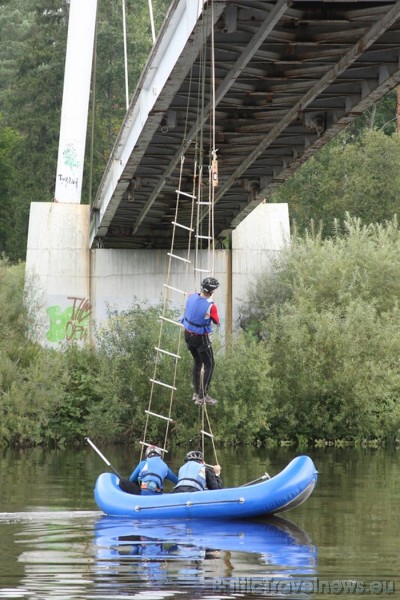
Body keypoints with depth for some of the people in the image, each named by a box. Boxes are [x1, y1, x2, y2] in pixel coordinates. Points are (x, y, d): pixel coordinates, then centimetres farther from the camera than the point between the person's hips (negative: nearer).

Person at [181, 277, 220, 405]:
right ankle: (202, 396, 3)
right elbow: (216, 322, -10)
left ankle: (196, 392, 31)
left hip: (188, 335, 7)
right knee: (209, 365, 7)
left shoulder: (191, 297, -9)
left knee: (197, 362, 24)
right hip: (201, 338, -7)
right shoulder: (210, 306, -26)